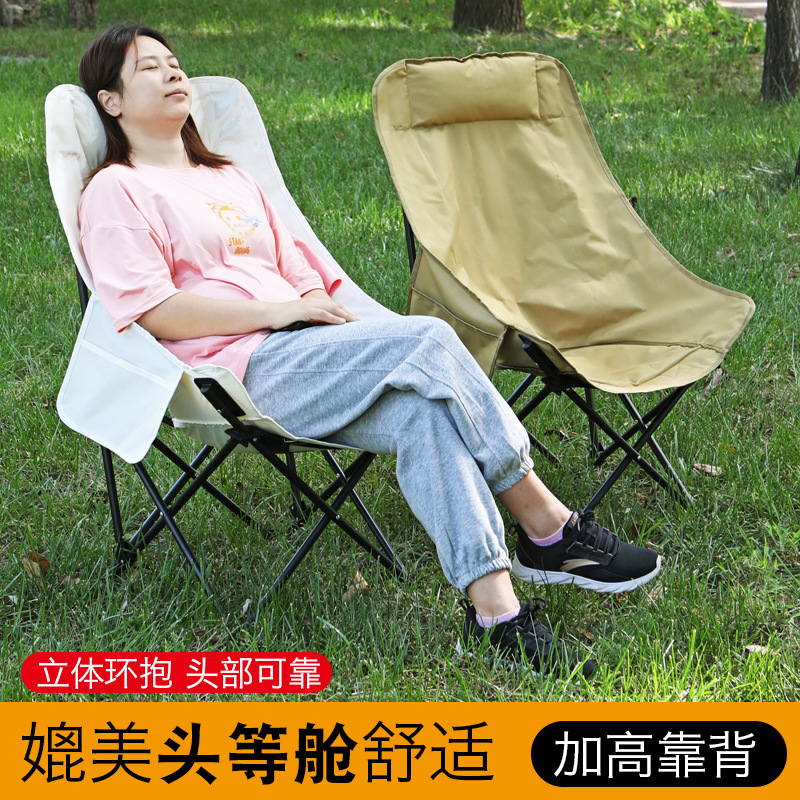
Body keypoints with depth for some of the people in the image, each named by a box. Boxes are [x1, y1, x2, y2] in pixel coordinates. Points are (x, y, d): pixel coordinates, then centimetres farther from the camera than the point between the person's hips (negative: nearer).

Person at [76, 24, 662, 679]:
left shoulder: (230, 178, 31)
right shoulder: (115, 192, 6)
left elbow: (298, 268, 28)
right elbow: (154, 310, -8)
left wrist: (317, 305, 3)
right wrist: (278, 310, -13)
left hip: (301, 353, 7)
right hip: (238, 366, -7)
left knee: (422, 412, -26)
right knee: (427, 342, -26)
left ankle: (495, 609, -32)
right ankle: (549, 527, -22)